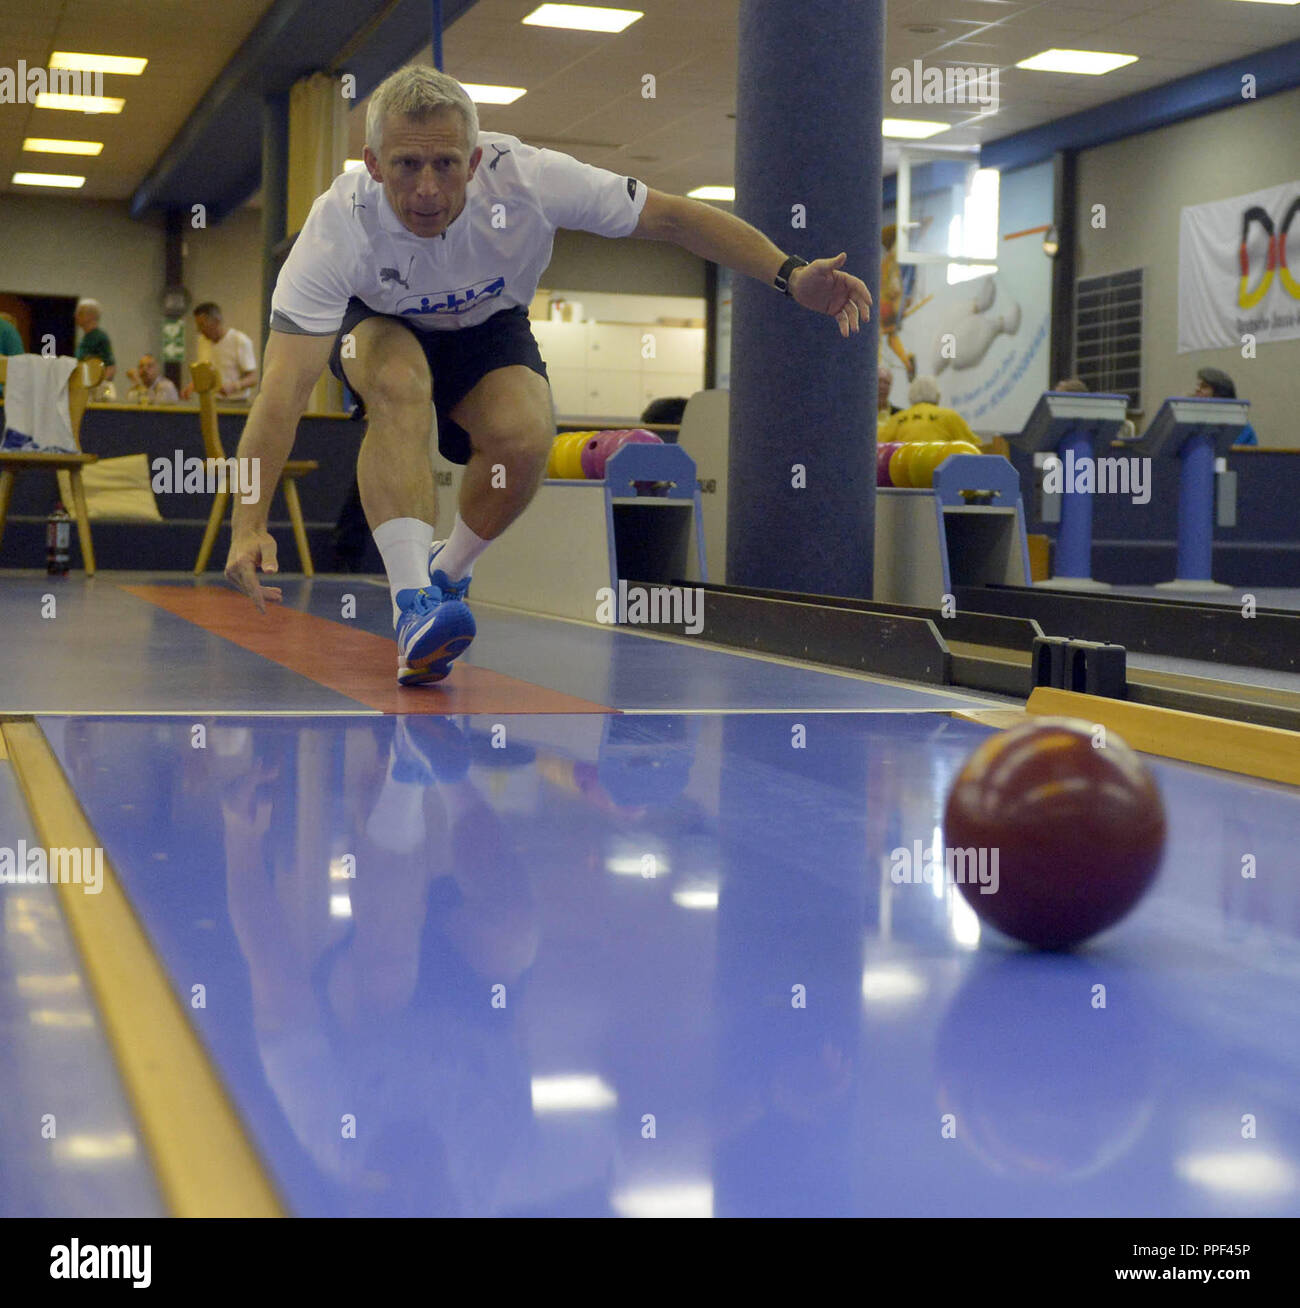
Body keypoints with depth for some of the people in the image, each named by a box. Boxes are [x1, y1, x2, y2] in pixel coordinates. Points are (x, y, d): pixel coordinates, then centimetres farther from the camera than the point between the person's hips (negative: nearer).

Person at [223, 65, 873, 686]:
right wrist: (249, 525, -50)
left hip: (489, 327, 1)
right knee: (400, 381, -37)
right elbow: (282, 391, -39)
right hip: (376, 326, -1)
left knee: (524, 438, -28)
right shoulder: (339, 225, -35)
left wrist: (790, 275, -34)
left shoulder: (525, 178, -33)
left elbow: (672, 217, -23)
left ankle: (447, 573, 2)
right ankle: (413, 604, -38)